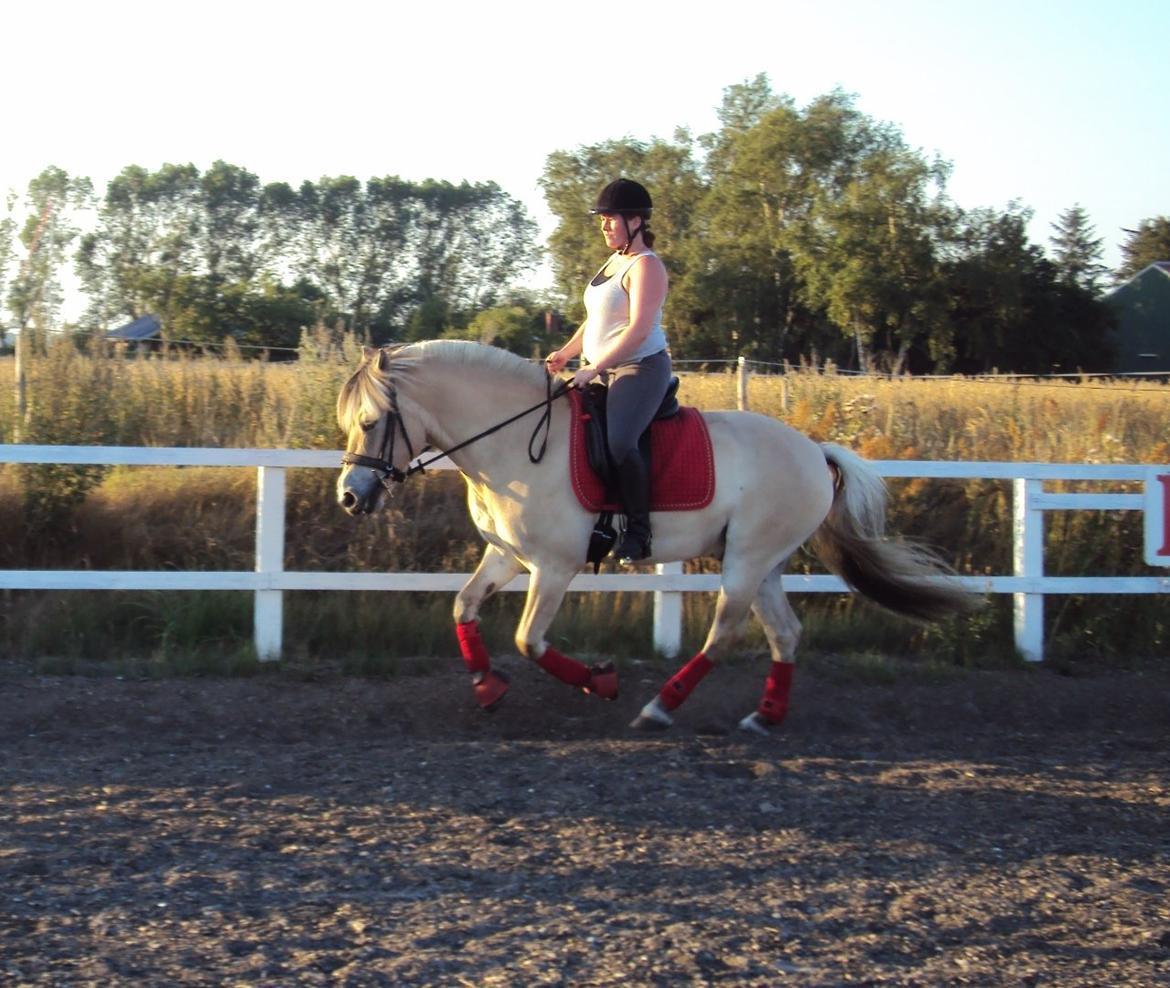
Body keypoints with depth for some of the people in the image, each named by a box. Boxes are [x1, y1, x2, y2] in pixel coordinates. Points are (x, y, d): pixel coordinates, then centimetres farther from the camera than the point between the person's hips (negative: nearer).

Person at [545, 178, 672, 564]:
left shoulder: (645, 266, -12)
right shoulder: (614, 261, 16)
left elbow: (638, 330, -23)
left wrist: (595, 367, -28)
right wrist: (566, 353, 13)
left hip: (640, 369, -10)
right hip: (601, 372, 10)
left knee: (618, 441, -31)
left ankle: (638, 529, -21)